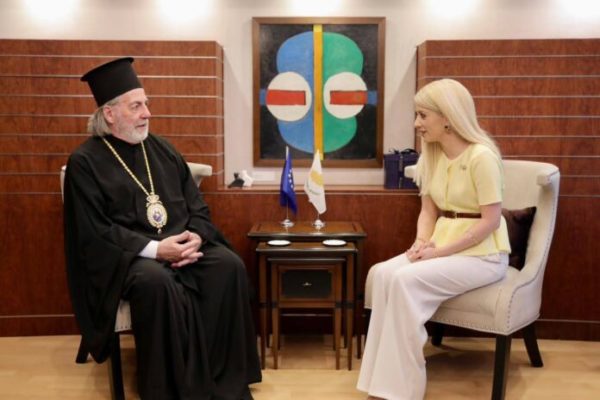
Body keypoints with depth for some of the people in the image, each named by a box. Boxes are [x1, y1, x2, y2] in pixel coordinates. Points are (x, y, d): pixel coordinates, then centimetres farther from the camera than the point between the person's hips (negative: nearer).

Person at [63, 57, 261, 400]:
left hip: (183, 243, 5)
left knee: (230, 266, -23)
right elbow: (94, 233, -11)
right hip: (127, 254, -4)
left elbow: (197, 205, 12)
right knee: (156, 282, -37)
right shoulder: (85, 162, -3)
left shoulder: (162, 149, 12)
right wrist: (154, 249, -22)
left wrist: (196, 237, -11)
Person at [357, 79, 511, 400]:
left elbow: (490, 221, -19)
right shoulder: (432, 156, 7)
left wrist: (438, 252, -21)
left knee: (407, 280, -28)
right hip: (443, 245, 7)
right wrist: (422, 242, -11)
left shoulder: (481, 156, -16)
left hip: (483, 253, -7)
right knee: (383, 273, -19)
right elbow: (428, 211, 10)